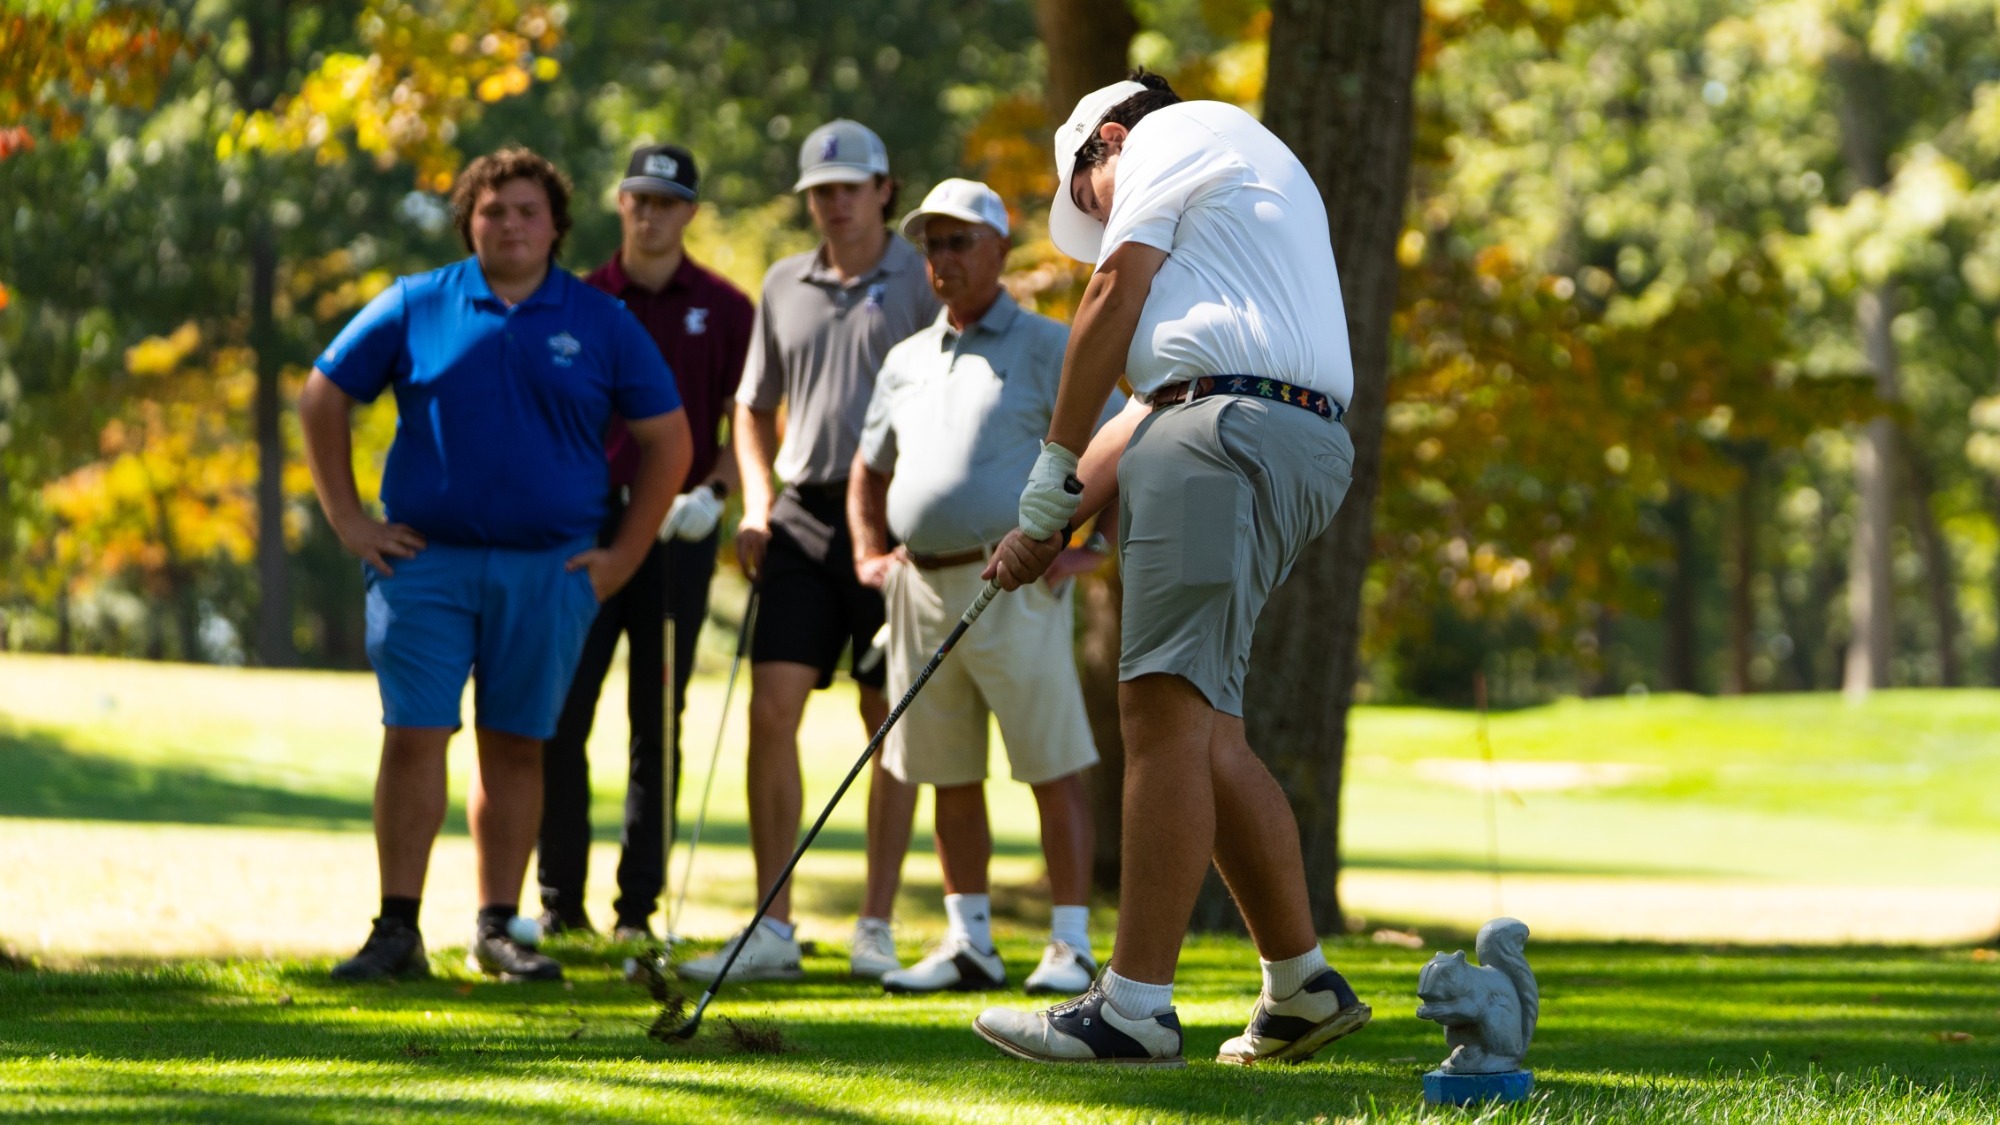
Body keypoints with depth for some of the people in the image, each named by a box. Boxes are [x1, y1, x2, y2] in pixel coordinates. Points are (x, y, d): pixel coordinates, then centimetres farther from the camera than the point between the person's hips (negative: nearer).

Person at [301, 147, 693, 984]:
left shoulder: (601, 324, 5)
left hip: (549, 569, 1)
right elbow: (322, 400, 9)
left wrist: (623, 556, 4)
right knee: (413, 737, -7)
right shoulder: (414, 308, 3)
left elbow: (666, 441, 10)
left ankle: (497, 932, 12)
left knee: (516, 749, 5)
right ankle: (397, 930, -5)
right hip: (424, 561, -1)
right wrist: (346, 519, 4)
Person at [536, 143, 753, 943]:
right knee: (560, 717, -5)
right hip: (587, 523, 1)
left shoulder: (723, 310, 5)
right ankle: (560, 900, 2)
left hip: (678, 530, -1)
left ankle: (638, 906, 5)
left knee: (658, 724, 2)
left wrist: (711, 490, -11)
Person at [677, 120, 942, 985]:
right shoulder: (785, 286, 14)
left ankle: (876, 929, 6)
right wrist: (756, 504, 8)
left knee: (891, 722, 1)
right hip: (803, 515, 4)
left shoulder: (923, 284, 0)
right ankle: (772, 929, -3)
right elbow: (755, 406, 22)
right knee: (772, 711, -5)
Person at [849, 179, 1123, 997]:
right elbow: (870, 468, 30)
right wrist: (869, 552, 15)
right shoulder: (906, 361, 18)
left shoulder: (1045, 347, 1)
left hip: (1014, 583, -6)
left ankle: (1071, 944, -5)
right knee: (949, 776, 8)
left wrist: (1090, 545, -10)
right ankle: (969, 943, 14)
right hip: (923, 586, 6)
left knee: (1053, 767, -6)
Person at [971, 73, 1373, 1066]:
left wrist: (1055, 462, 3)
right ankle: (1303, 988, 15)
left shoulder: (1171, 133, 9)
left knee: (1167, 710, -15)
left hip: (1228, 428, -10)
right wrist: (1052, 525, 21)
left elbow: (1115, 295, -3)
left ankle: (1136, 1005, -21)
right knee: (1204, 732, 12)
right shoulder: (1248, 179, 35)